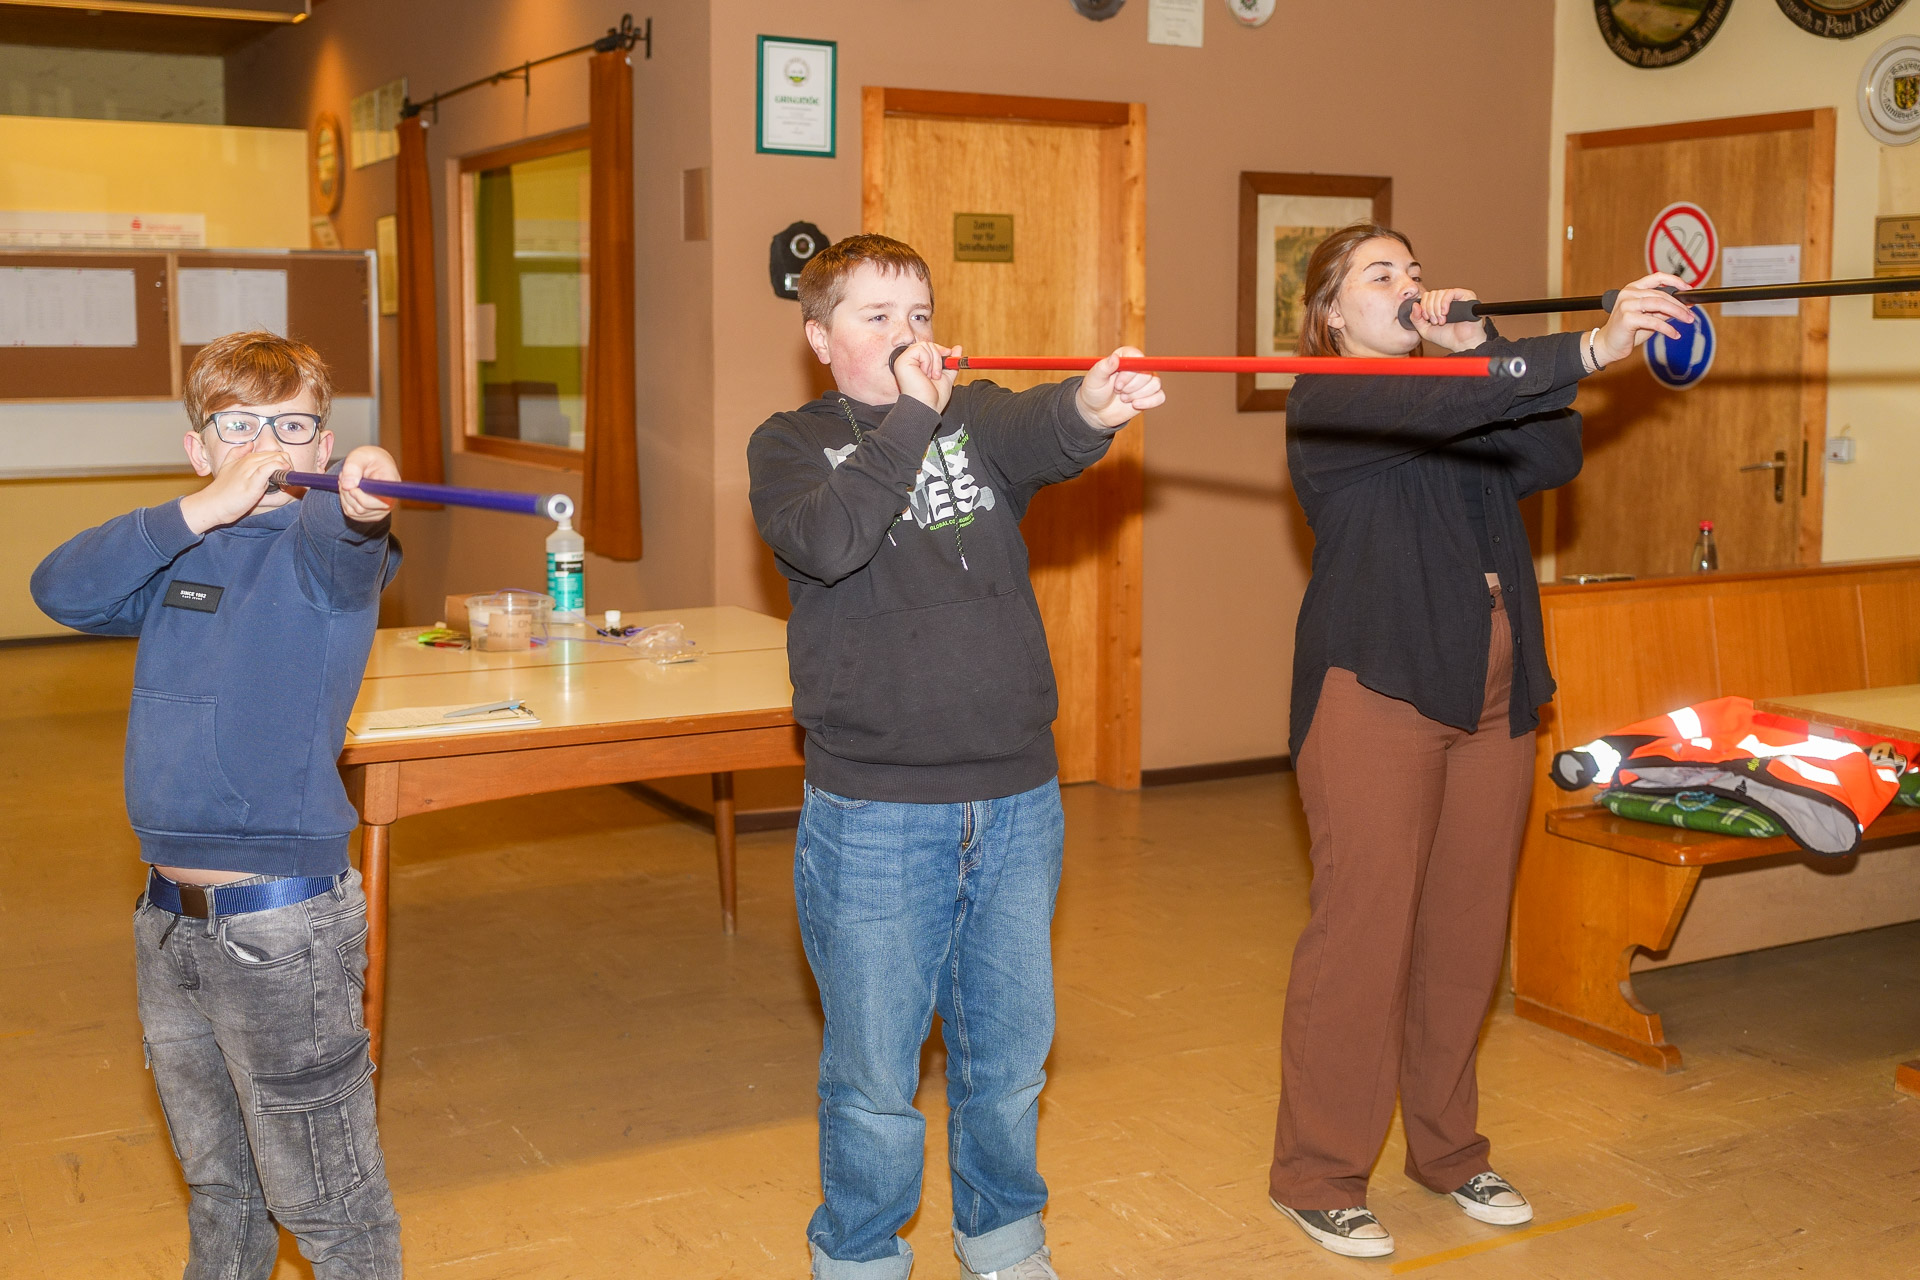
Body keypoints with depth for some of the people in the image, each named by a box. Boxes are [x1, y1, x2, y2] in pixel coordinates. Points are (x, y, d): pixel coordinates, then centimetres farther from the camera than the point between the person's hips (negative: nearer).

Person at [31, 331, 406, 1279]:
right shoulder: (180, 552, 8)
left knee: (326, 1200, 2)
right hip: (168, 917, 7)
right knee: (214, 1177, 25)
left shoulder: (316, 548, -10)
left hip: (281, 924, -6)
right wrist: (205, 508, -21)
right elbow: (62, 589, -9)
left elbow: (339, 544, -34)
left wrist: (360, 505, -58)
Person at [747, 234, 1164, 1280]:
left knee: (1011, 1048, 16)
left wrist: (1091, 407, -38)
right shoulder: (790, 444, 2)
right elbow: (825, 541, -20)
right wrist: (909, 416, -24)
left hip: (1017, 800, 3)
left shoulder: (978, 416, 8)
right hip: (873, 811, -3)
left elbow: (1041, 434, -17)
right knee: (873, 1067, 7)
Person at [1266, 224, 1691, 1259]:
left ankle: (1448, 1149, 26)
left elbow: (1557, 456, 2)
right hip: (1376, 691, -7)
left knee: (1467, 930, 11)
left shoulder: (1462, 393, 19)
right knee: (1363, 929, -4)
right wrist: (1591, 349, -32)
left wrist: (1480, 345, -5)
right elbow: (1438, 406, -24)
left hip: (1491, 694, 7)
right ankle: (1318, 1174, 8)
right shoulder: (1326, 403, -3)